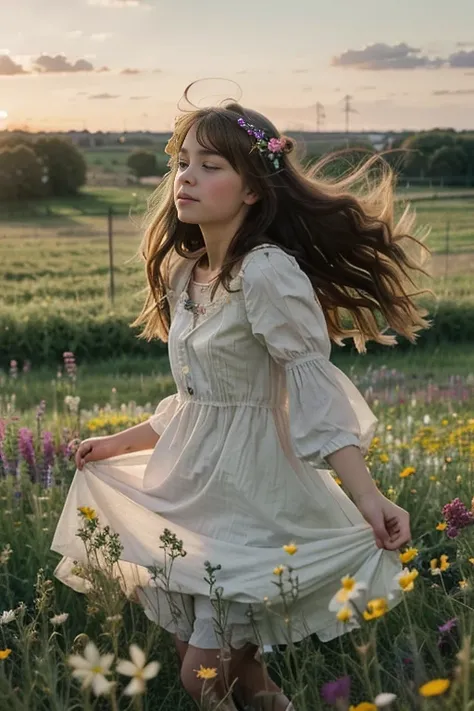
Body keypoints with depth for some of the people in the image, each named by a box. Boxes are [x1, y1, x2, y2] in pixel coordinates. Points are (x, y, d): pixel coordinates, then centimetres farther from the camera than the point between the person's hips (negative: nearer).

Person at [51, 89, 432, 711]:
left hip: (248, 490, -8)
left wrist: (367, 497, -31)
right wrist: (118, 443, 23)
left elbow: (315, 390, -22)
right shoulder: (183, 273, 7)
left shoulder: (267, 271, -18)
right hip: (189, 485, 8)